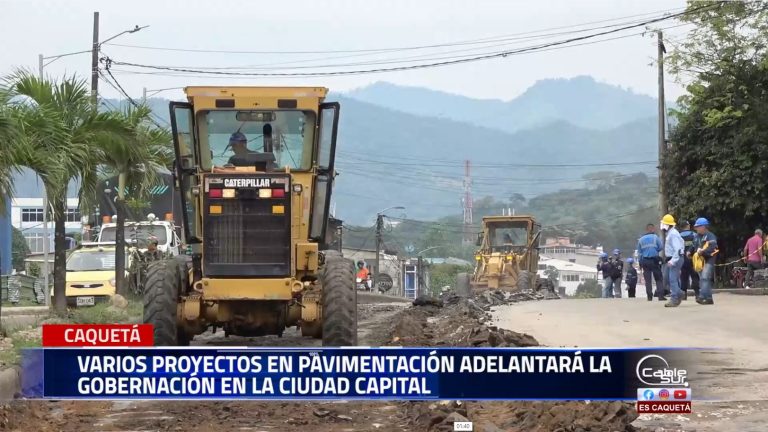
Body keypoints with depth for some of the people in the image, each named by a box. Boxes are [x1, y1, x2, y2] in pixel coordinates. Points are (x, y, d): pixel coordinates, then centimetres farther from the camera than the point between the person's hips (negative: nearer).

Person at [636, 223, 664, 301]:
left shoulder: (641, 239, 7)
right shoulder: (656, 237, -3)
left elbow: (639, 253, 8)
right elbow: (661, 248, -5)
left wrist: (640, 263, 12)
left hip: (645, 261, 3)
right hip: (654, 260, -3)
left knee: (648, 280, 7)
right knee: (658, 279, 1)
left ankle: (649, 296, 4)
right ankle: (660, 295, -8)